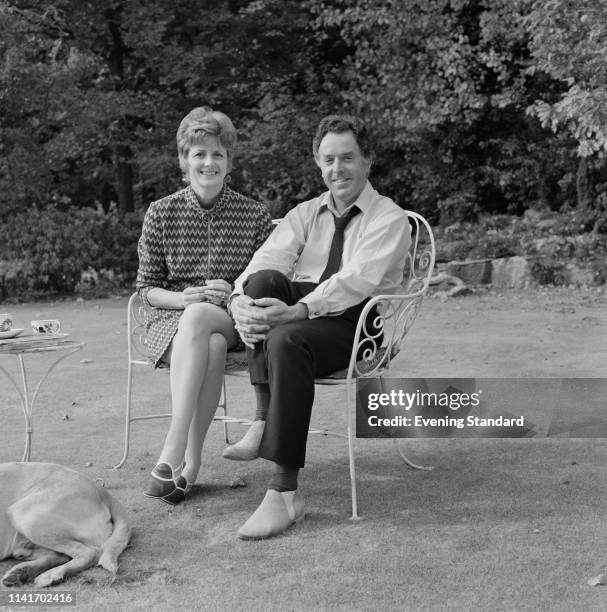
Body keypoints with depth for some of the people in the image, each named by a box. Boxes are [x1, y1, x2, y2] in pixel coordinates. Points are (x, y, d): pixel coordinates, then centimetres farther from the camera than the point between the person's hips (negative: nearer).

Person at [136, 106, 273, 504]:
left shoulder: (255, 215, 3)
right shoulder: (162, 213, 4)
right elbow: (147, 288, 6)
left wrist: (236, 295, -15)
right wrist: (184, 298, -14)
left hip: (234, 323, 0)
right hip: (172, 321, 0)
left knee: (199, 318, -37)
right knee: (211, 346, -36)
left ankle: (175, 453, -35)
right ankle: (190, 462, -34)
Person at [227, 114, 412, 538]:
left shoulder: (388, 218, 1)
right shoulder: (305, 214, 18)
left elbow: (357, 279, -18)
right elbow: (268, 258, -1)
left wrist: (299, 310, -34)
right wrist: (239, 301, -24)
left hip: (358, 321, -5)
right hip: (299, 313, 5)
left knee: (288, 339, -36)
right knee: (264, 281, -27)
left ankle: (285, 494, -36)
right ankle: (264, 420, -29)